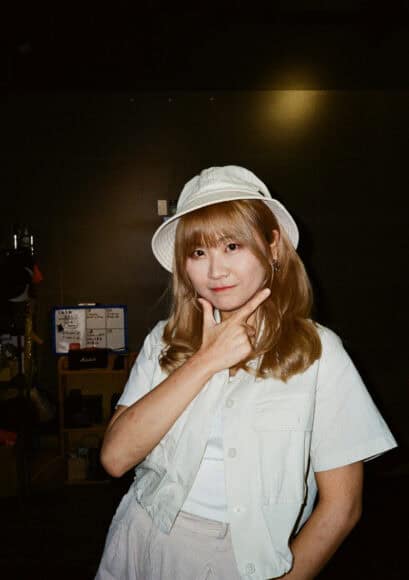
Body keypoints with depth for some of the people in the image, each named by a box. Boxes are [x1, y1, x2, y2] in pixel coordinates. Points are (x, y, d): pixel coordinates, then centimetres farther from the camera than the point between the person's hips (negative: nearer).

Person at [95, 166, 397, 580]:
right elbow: (115, 457, -14)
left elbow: (341, 505, -9)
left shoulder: (316, 350, -11)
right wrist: (206, 360, -17)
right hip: (144, 547, 3)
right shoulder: (164, 342, -3)